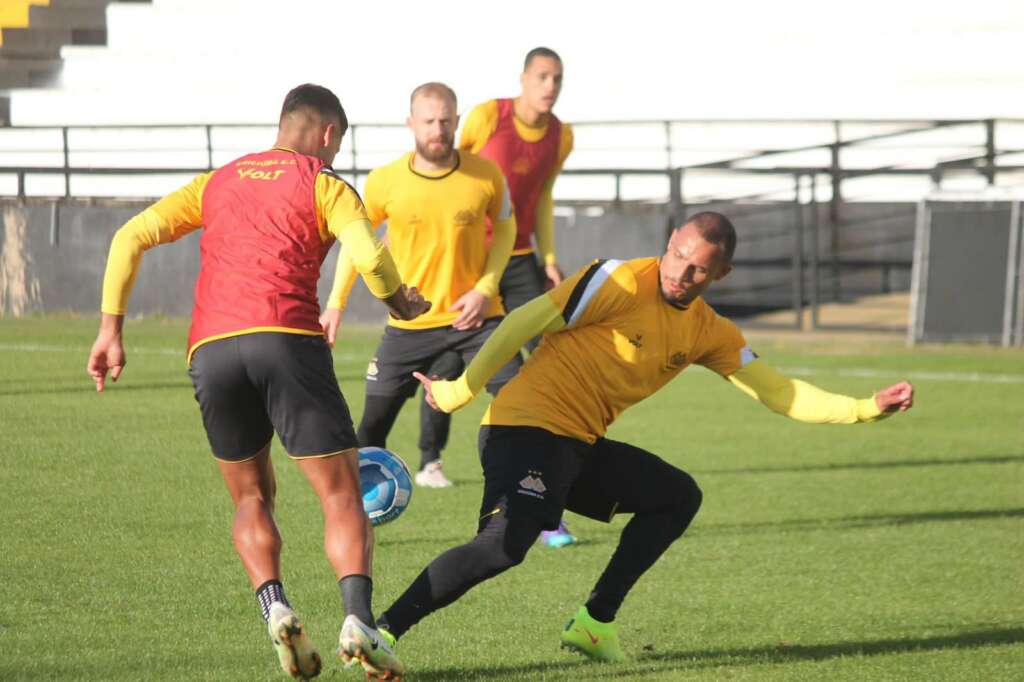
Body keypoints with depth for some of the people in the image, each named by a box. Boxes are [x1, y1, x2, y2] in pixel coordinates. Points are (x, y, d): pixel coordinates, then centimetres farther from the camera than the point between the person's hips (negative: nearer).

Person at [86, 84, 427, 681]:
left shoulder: (215, 184, 25)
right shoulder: (324, 184, 12)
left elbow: (131, 237, 16)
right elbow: (370, 256, -4)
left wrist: (112, 328, 15)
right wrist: (400, 302, 15)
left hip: (211, 350, 4)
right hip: (288, 337, -4)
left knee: (252, 498, 19)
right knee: (342, 492, 0)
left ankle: (275, 606, -6)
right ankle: (359, 619, -21)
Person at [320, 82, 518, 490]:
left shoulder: (486, 176, -10)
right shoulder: (385, 182, -10)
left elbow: (505, 226, 7)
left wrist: (486, 287, -7)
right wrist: (336, 303, 6)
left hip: (475, 315, 0)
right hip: (410, 322, 0)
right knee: (375, 420, 3)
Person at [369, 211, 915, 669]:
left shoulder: (709, 334, 9)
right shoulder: (622, 282, -13)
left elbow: (777, 392, 12)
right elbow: (527, 321, -14)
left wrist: (865, 408, 3)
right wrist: (461, 390, -14)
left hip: (580, 444, 8)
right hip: (529, 427, -8)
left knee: (678, 497, 11)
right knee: (505, 545, -27)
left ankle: (595, 622, 10)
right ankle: (383, 631, -26)